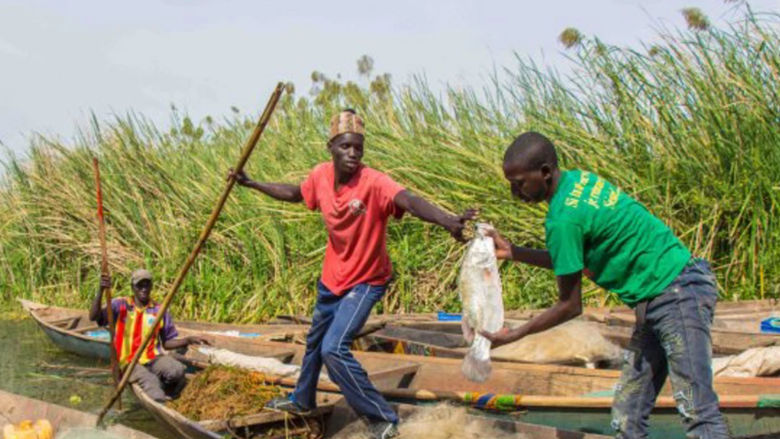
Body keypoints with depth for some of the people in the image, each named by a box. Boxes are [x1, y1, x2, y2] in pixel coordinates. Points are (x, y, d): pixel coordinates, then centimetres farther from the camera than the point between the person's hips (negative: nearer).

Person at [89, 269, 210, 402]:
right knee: (149, 380, -33)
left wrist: (188, 340, -4)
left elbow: (166, 343, 13)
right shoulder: (120, 306, 4)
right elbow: (93, 317, -10)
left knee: (177, 370, -28)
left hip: (154, 359, 2)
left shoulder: (159, 311, 9)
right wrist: (101, 291, -23)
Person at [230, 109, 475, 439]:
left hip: (364, 281, -7)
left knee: (334, 349, -21)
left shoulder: (373, 183, -30)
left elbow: (409, 201, -49)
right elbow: (294, 194, 12)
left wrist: (446, 220, -67)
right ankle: (302, 399, 54)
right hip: (332, 277, 7)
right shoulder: (321, 175, -11)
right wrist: (250, 183, 15)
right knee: (315, 340, 27)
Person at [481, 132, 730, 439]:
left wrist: (512, 336, -3)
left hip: (678, 295, -10)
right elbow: (572, 260, 18)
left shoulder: (563, 218, -21)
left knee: (698, 412, -11)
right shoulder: (578, 180, 7)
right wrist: (512, 252, 12)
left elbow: (570, 306, -12)